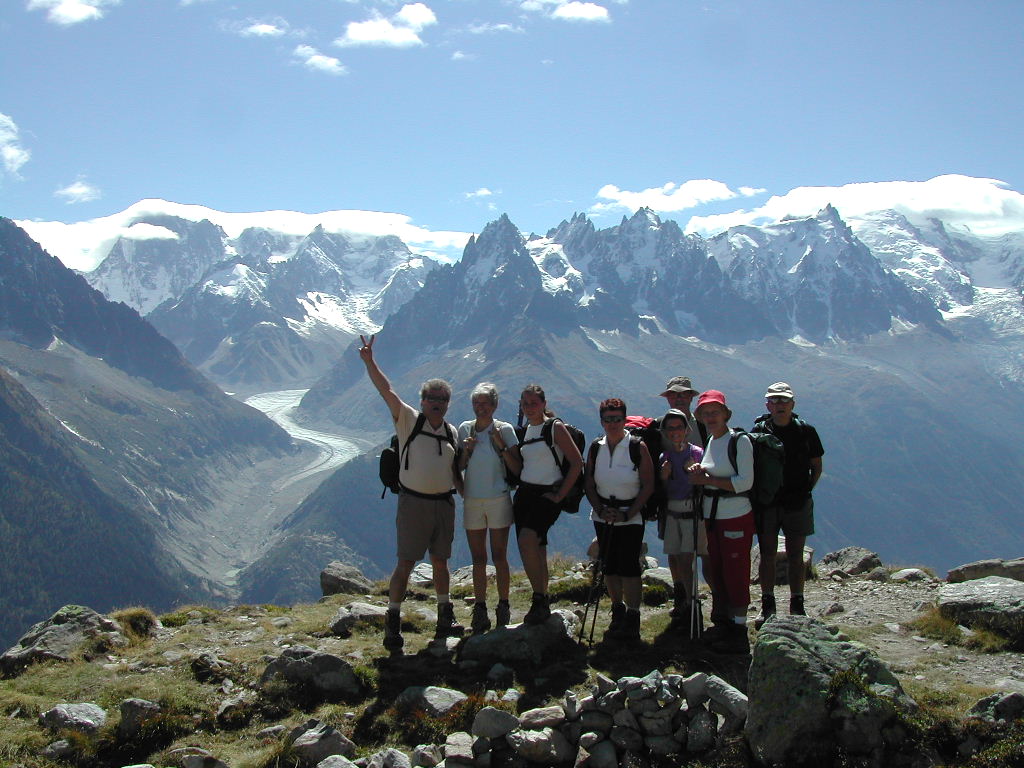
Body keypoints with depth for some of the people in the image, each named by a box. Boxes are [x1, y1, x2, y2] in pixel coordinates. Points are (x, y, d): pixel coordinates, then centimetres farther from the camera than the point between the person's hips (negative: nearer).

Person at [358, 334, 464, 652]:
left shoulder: (452, 432, 11)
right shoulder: (408, 420, -2)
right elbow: (387, 391, -13)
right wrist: (369, 362, -24)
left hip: (444, 503, 4)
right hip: (413, 503, -4)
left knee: (440, 562, 14)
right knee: (405, 563, -4)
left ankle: (445, 617, 26)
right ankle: (392, 622, 3)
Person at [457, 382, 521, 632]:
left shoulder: (505, 430, -2)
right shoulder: (465, 429, 6)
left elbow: (517, 469, -5)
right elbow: (459, 467, 9)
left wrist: (501, 445, -15)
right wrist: (467, 450, -8)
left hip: (498, 499, -3)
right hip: (472, 501, 3)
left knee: (499, 557, 0)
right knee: (478, 559, 7)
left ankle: (503, 609, 9)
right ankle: (480, 609, 12)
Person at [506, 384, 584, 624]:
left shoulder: (555, 428, -6)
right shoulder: (523, 431, 14)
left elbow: (577, 462, -10)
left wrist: (560, 495, -12)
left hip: (547, 495, -7)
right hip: (524, 494, 7)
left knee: (526, 541, -26)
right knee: (535, 550, 6)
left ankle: (539, 600, -17)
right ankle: (542, 603, 16)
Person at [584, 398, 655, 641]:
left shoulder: (638, 447, -9)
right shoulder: (596, 448, 3)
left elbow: (648, 485, -9)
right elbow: (588, 483, 7)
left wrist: (628, 514, -14)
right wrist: (600, 509, -7)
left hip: (631, 517, -4)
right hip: (603, 516, 4)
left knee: (628, 566, -9)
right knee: (608, 566, 9)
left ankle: (632, 619, 1)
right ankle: (617, 612, 24)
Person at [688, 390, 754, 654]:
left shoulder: (740, 441, -11)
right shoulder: (710, 441, 12)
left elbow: (745, 482, -18)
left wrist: (707, 479, -17)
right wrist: (699, 474, -1)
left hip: (736, 518, -8)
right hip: (712, 518, 8)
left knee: (735, 573, -3)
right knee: (717, 572, 12)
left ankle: (739, 631, 4)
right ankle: (722, 623, 22)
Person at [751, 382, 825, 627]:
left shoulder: (806, 431, 1)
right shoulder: (758, 432, -1)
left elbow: (816, 466, 10)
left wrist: (805, 490, 1)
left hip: (798, 503, 0)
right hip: (766, 503, 0)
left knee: (795, 555, 5)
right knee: (767, 554, 2)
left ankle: (797, 606, 12)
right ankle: (767, 606, 9)